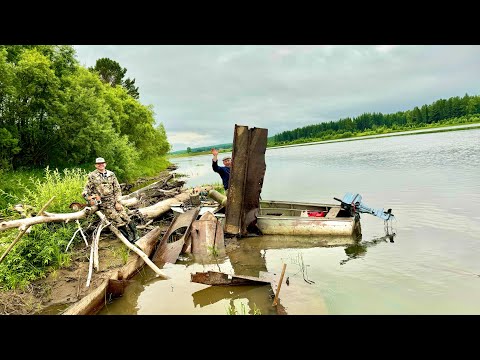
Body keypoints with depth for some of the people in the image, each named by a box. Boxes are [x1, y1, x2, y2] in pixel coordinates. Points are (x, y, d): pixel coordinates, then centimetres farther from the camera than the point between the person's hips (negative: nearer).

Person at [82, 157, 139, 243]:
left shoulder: (111, 174, 7)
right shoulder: (92, 176, 2)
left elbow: (117, 189, 6)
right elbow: (86, 190, 5)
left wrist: (118, 202, -3)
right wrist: (90, 199, -14)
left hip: (114, 201, 3)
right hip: (104, 204, -3)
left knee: (126, 218, -7)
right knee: (119, 222, -10)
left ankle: (135, 235, 6)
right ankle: (130, 239, 0)